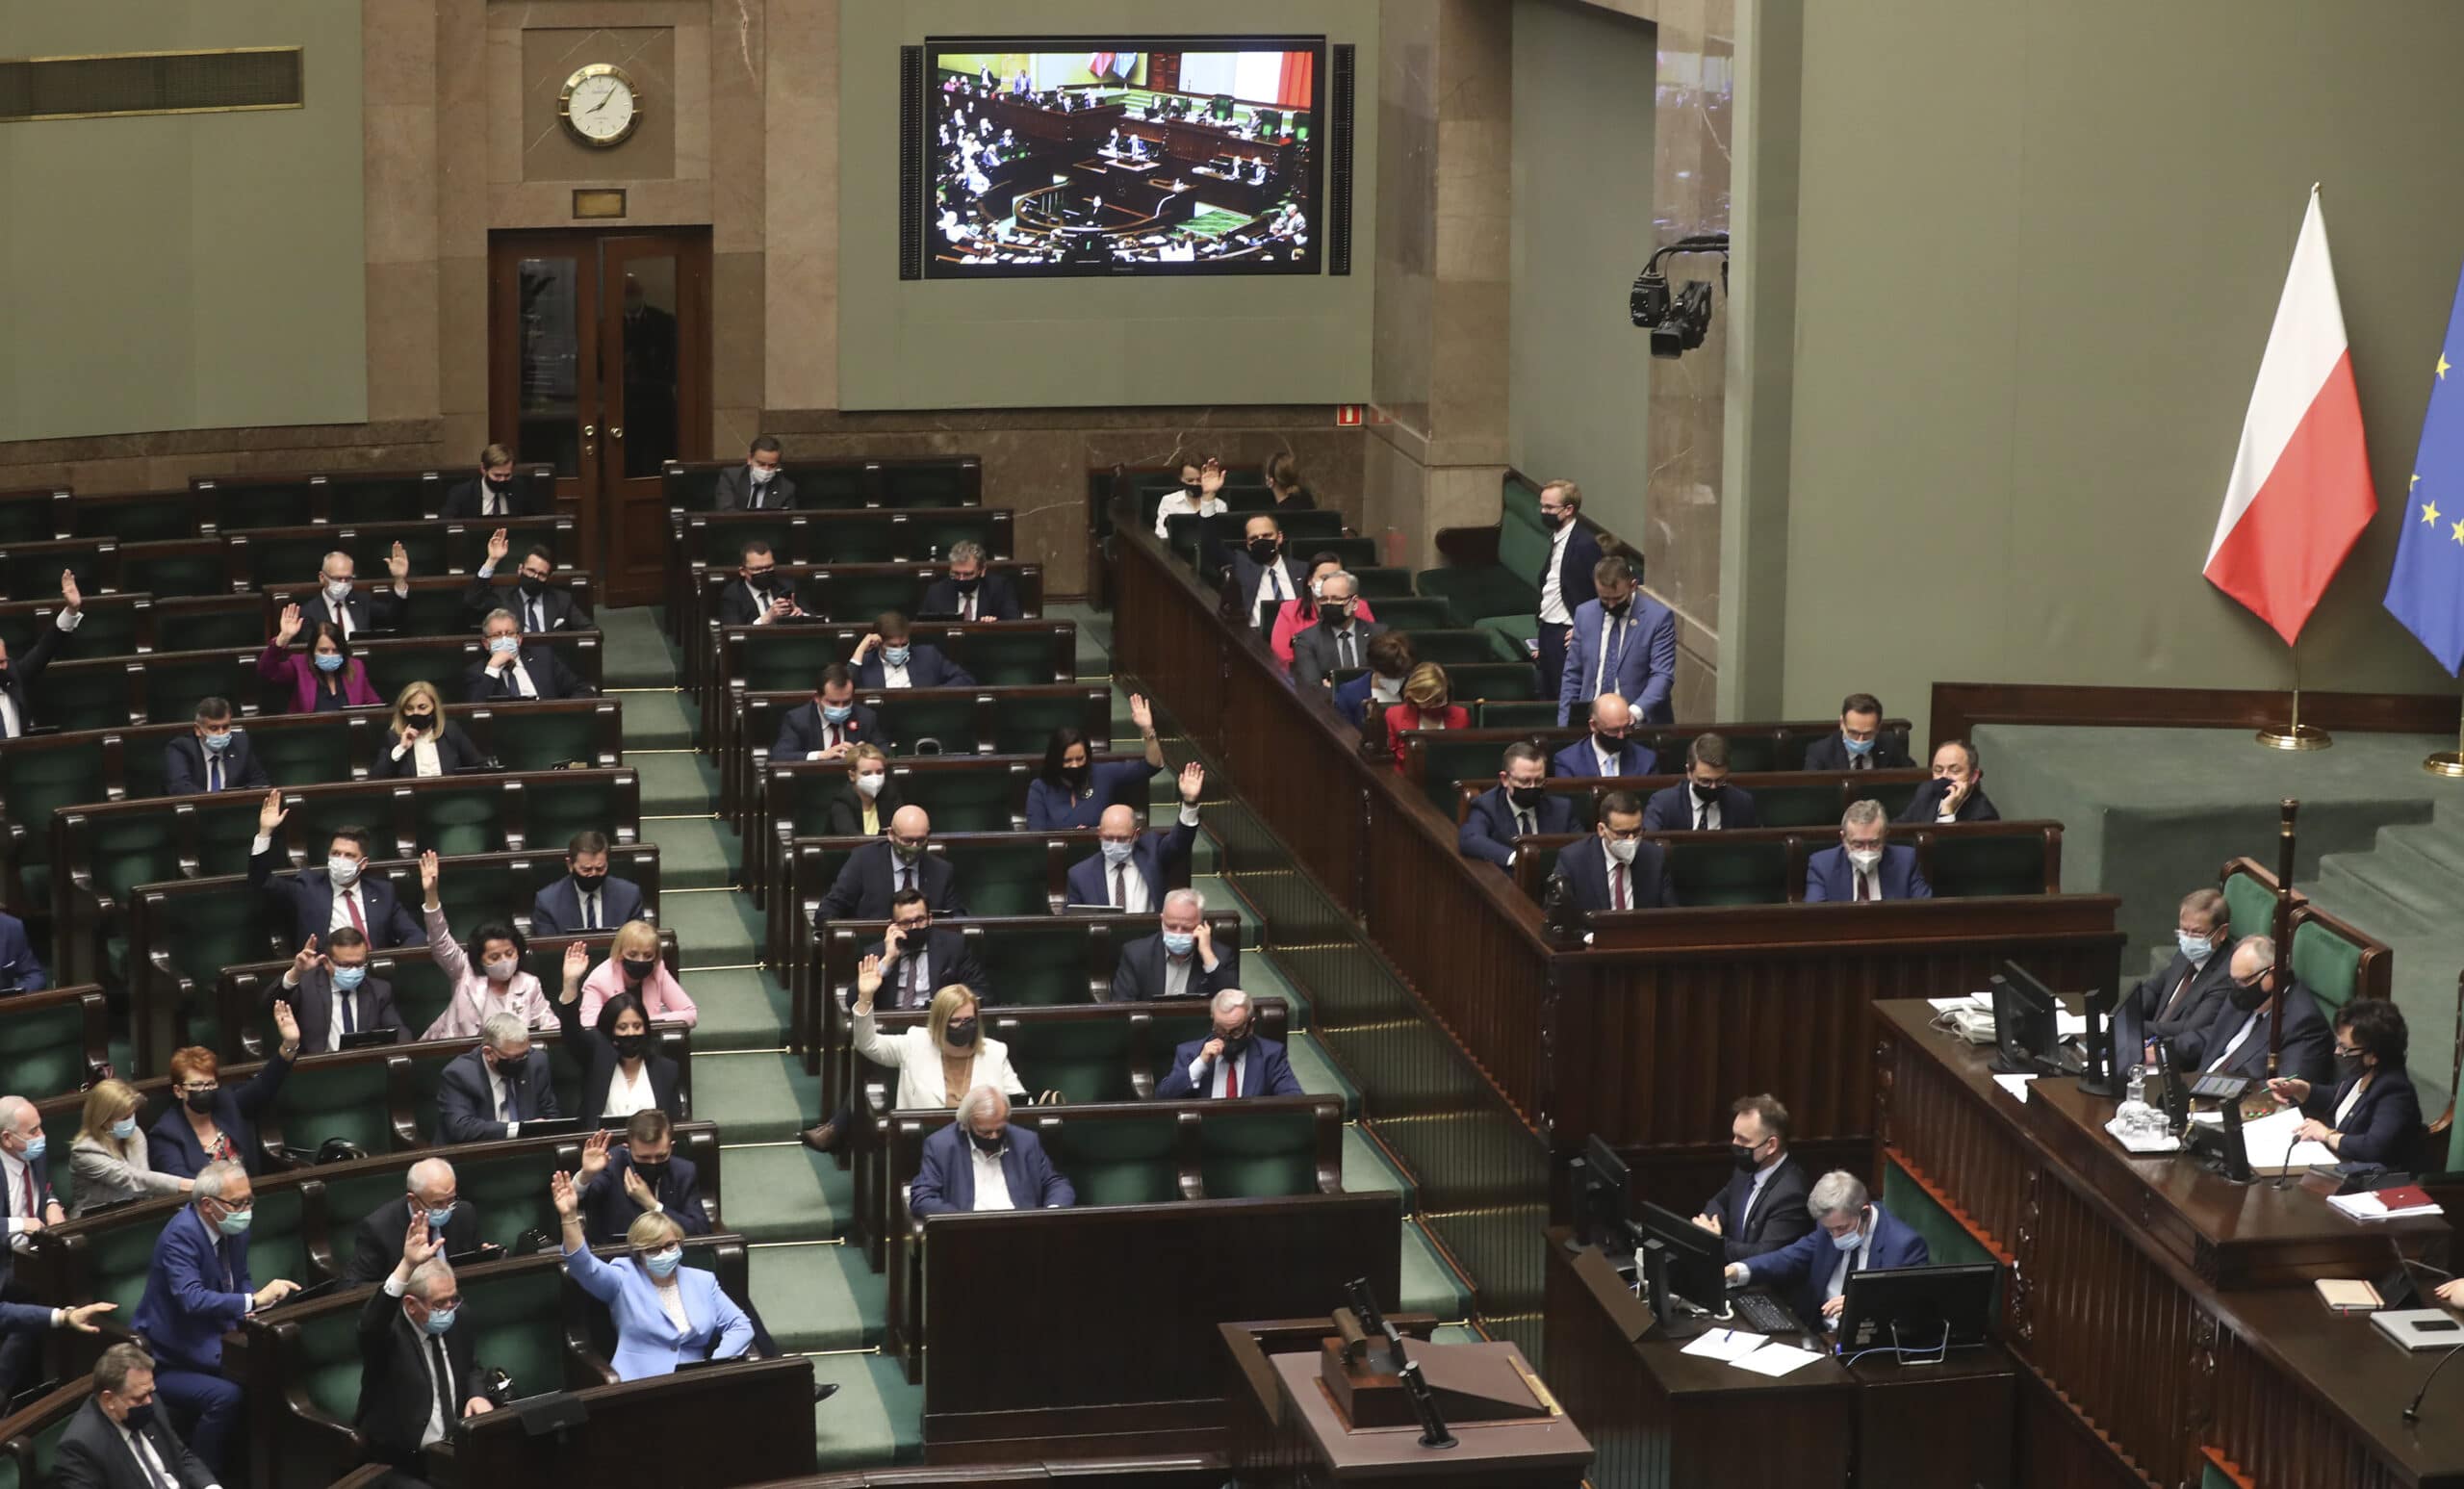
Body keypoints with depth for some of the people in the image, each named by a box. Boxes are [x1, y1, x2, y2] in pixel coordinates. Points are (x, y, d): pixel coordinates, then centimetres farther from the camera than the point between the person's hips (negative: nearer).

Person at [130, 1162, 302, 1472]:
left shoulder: (233, 1227, 2)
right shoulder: (181, 1234, -23)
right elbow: (192, 1299, -36)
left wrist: (260, 1299, -8)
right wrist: (254, 1301, -41)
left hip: (209, 1350, 8)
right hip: (166, 1363, -8)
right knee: (227, 1396, -31)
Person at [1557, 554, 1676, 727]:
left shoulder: (1659, 617, -4)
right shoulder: (1585, 613, 9)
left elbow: (1662, 675, -9)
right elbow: (1572, 674, 13)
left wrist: (1636, 711, -25)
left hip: (1639, 723, -3)